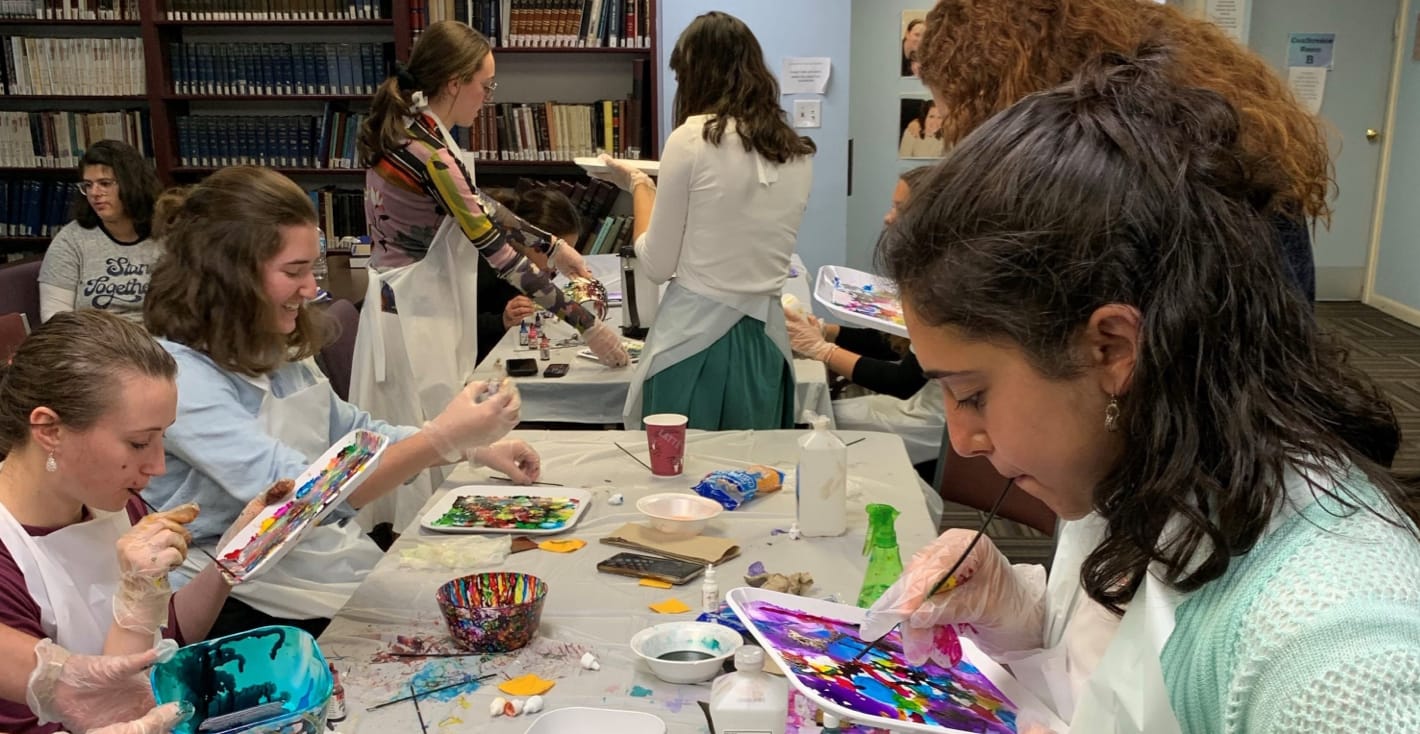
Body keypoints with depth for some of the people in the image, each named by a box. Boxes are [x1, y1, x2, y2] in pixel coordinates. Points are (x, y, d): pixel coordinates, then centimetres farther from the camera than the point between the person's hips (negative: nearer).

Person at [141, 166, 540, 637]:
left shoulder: (278, 348, 6)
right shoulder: (178, 375, -19)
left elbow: (353, 433, 20)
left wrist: (475, 449, 10)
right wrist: (442, 439, -29)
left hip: (343, 557, 8)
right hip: (255, 608, -7)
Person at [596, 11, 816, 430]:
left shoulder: (692, 138, -9)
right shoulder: (799, 155, 7)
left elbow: (656, 266, -5)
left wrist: (638, 186, 11)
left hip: (693, 341, -5)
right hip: (765, 343, 5)